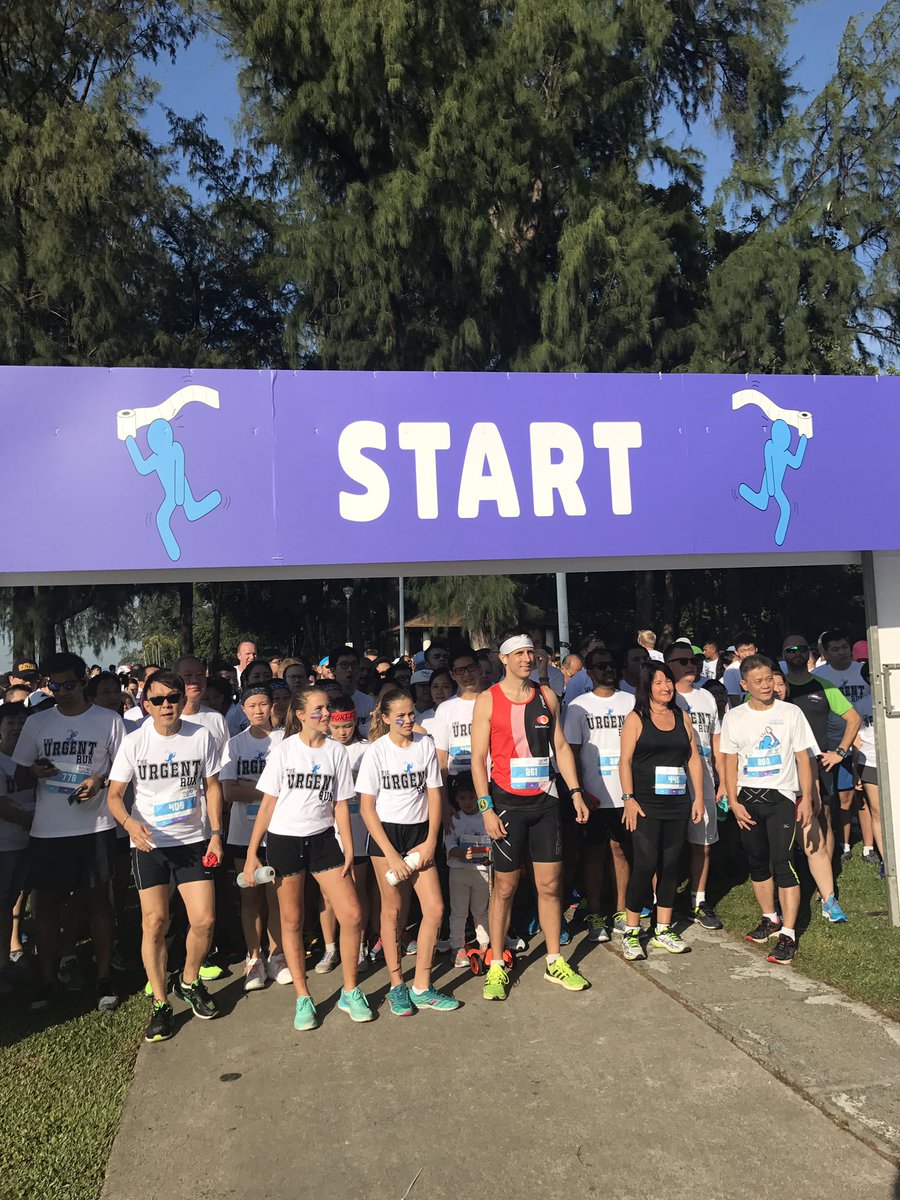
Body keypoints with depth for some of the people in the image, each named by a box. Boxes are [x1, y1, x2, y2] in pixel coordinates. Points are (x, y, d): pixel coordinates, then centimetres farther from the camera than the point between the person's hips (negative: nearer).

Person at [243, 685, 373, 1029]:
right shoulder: (283, 751, -4)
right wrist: (252, 853, -5)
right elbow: (268, 804, -1)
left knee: (352, 916, -5)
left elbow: (340, 805, 5)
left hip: (323, 839, 2)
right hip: (284, 840, -2)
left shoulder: (337, 751, 2)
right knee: (292, 921, 5)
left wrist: (349, 850, -1)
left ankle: (350, 992, 13)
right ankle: (303, 999, 20)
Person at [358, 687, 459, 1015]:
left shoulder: (426, 744, 2)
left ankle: (421, 988, 11)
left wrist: (431, 841, -3)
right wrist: (391, 854, -12)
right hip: (385, 833, -3)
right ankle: (397, 986, 18)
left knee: (435, 908, -3)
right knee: (393, 910, 2)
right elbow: (366, 807, -7)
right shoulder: (376, 752, -7)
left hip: (419, 833, 3)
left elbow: (434, 794, 6)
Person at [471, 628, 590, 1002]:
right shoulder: (487, 700, -6)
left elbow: (561, 747, 13)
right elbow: (478, 759, -8)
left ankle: (555, 962, 23)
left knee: (550, 884, 9)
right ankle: (496, 967, 18)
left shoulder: (546, 696, 7)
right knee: (504, 887, 5)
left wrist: (575, 792, 6)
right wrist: (486, 808, -14)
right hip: (507, 802, -3)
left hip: (545, 800, 4)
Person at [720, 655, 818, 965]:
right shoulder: (734, 717, 4)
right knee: (757, 863, 12)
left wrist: (806, 798, -5)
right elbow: (730, 762, 6)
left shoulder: (790, 713, -1)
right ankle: (770, 919, 29)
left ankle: (788, 934, -7)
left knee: (782, 862, -11)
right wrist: (733, 801, -2)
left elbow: (802, 758, 1)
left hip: (782, 796, -3)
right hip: (748, 798, 3)